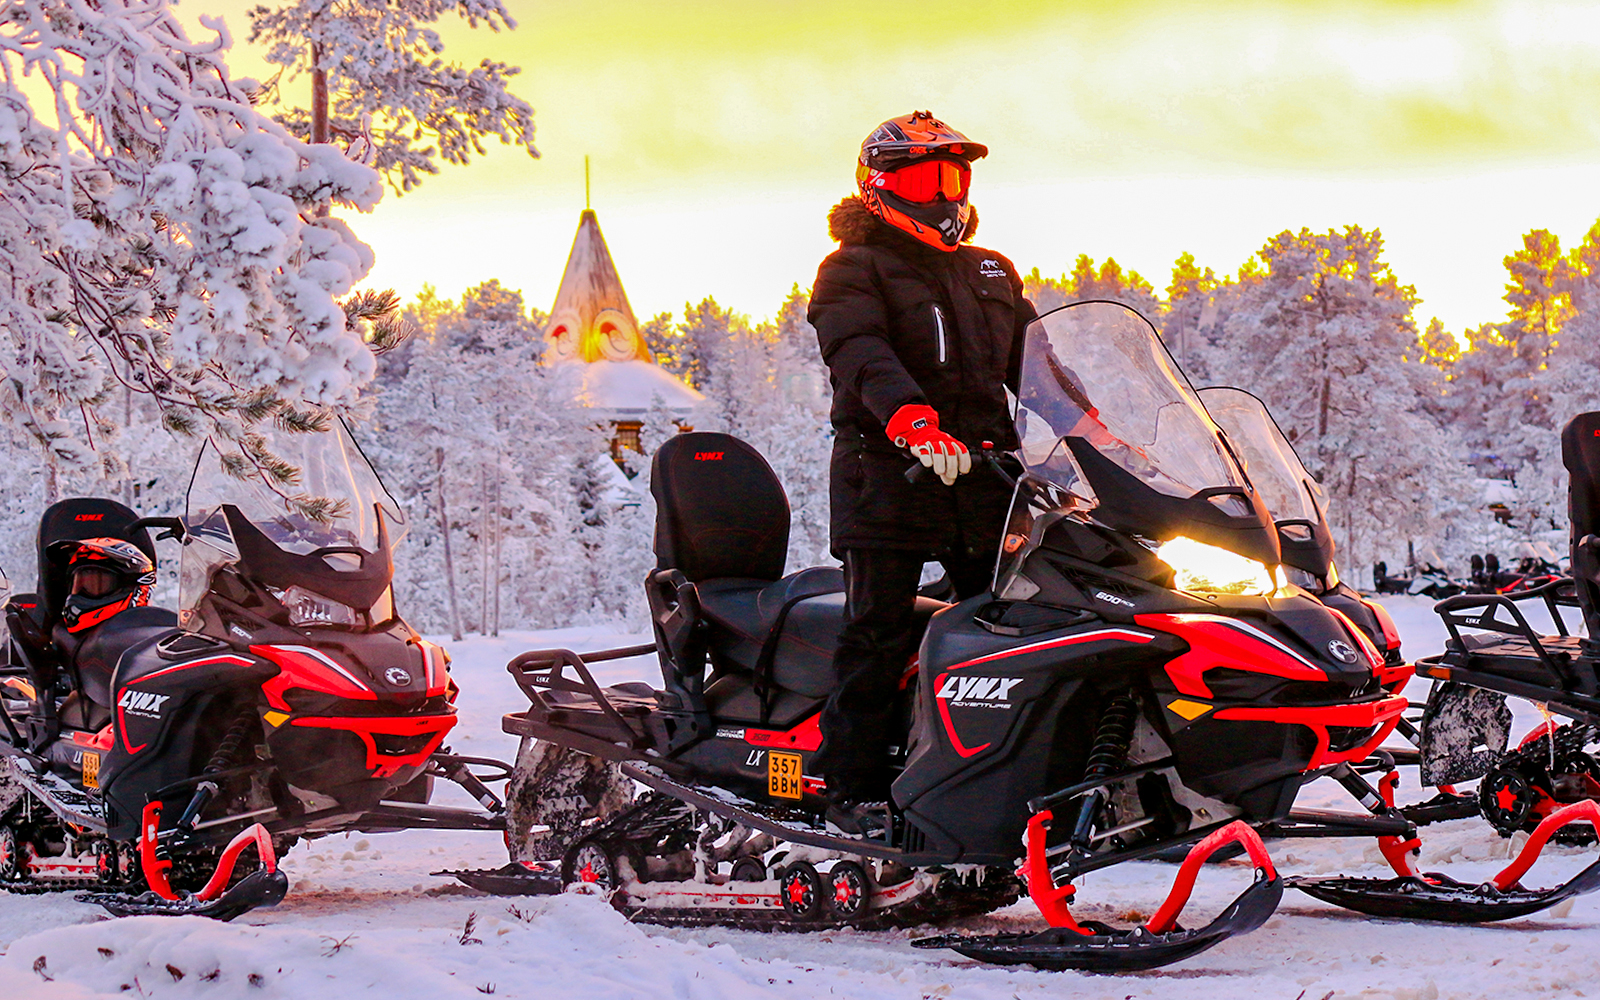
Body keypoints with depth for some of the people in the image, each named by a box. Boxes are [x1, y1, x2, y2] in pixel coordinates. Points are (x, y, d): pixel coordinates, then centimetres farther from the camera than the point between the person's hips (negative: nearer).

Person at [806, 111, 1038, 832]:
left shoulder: (993, 274, 23)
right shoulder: (854, 270, 2)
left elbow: (1033, 362, 22)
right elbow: (859, 352, -16)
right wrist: (911, 417, -34)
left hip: (985, 470, 6)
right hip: (888, 472, -5)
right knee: (878, 631, -6)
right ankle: (853, 787, -2)